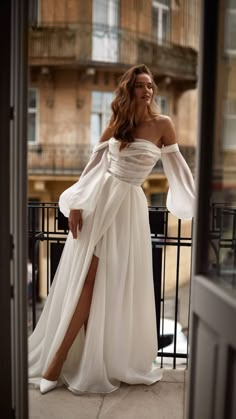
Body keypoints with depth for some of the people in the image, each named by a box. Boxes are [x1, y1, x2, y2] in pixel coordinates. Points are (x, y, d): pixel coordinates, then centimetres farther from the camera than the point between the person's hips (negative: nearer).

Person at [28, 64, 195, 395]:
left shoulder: (163, 124, 0)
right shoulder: (117, 123, 8)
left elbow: (177, 167, 4)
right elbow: (95, 163, 7)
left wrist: (196, 204, 3)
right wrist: (76, 203, 0)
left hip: (128, 205, -2)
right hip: (99, 198, 2)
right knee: (84, 279, 1)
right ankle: (56, 361, 12)